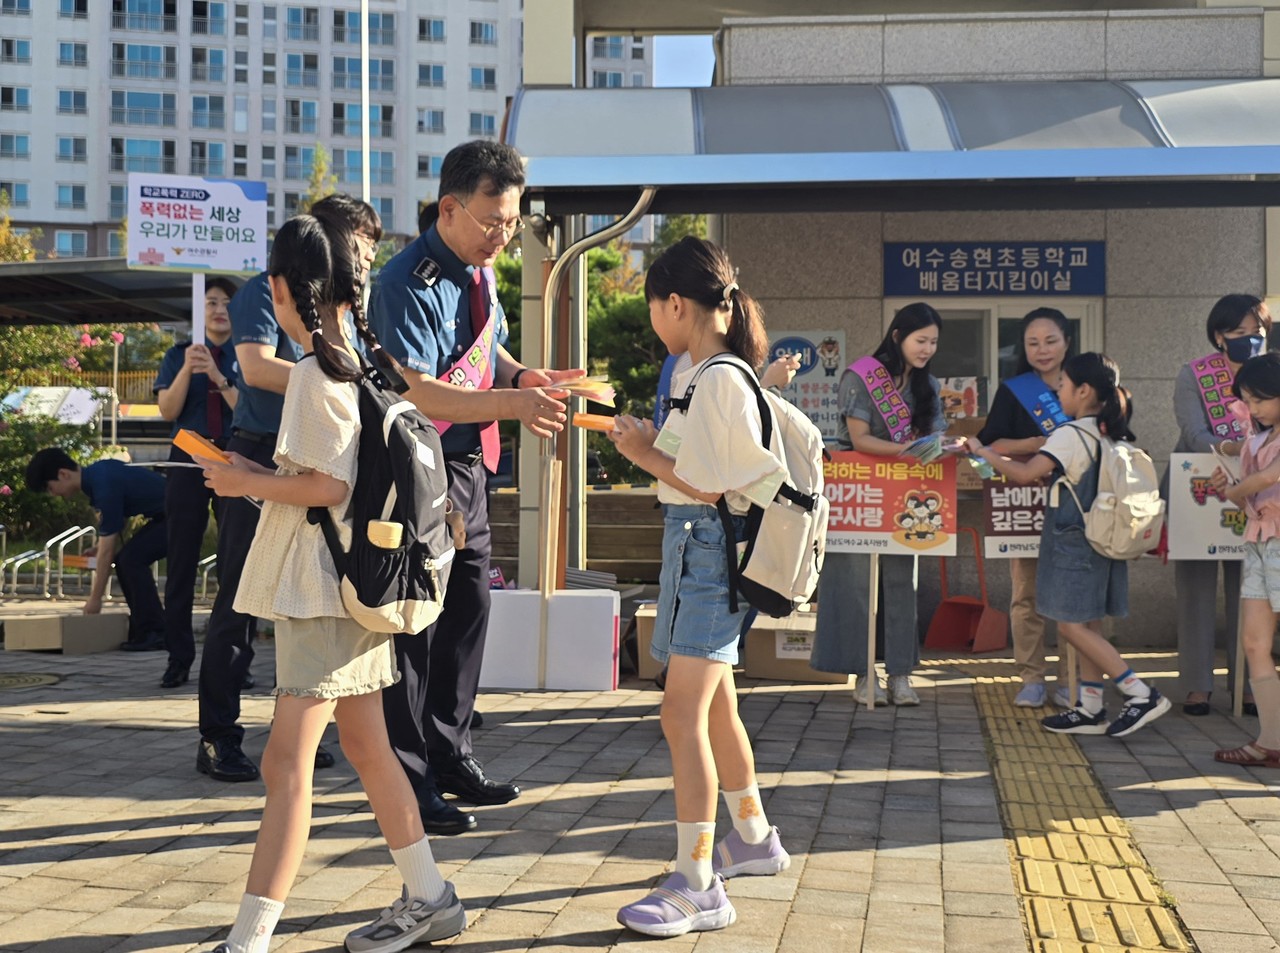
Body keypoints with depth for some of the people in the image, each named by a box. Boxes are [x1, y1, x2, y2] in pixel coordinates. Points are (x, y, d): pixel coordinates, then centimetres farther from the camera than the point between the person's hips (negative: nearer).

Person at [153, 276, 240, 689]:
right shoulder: (179, 354, 10)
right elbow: (168, 410, 0)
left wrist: (218, 377, -17)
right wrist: (187, 369, -12)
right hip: (188, 462, 1)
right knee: (182, 559, 2)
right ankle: (178, 657, 8)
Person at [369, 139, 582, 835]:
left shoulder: (479, 270, 7)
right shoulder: (408, 284, -19)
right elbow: (419, 394, -26)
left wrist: (522, 376, 1)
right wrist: (513, 403, -33)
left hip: (468, 466, 9)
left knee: (468, 607, 16)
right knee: (414, 620, 0)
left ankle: (449, 756, 32)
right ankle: (408, 782, 13)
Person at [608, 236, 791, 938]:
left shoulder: (717, 380, -17)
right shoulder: (703, 373, 12)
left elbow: (707, 487, -19)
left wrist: (644, 453, -8)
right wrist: (649, 442, 8)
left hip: (709, 549, -11)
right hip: (696, 545, 11)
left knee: (682, 717, -11)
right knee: (715, 708, 20)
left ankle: (697, 887, -5)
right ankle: (754, 839, 37)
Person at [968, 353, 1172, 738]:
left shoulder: (1070, 435, -16)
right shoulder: (1109, 434, 10)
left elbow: (1026, 474, -22)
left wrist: (984, 452, -11)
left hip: (1073, 543, -9)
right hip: (1101, 540, 9)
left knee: (1071, 625, -5)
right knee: (1088, 625, 11)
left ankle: (1141, 693, -7)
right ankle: (1091, 709, 15)